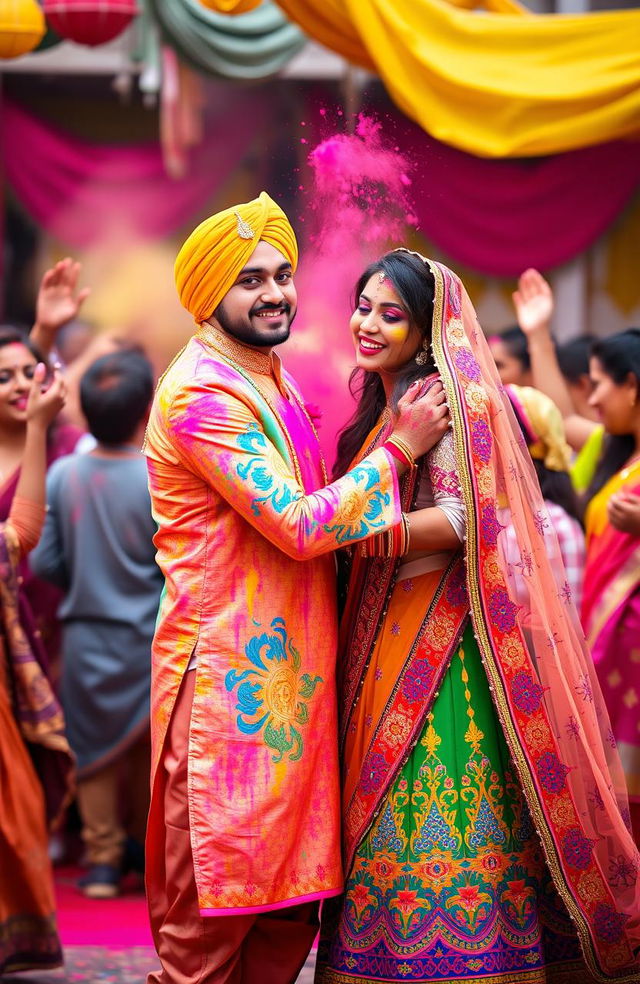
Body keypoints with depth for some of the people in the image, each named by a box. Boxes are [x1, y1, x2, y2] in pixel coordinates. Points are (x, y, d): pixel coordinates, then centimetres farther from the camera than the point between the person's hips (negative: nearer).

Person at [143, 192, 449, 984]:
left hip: (291, 674, 9)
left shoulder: (276, 385, 17)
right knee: (211, 917, -4)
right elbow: (300, 527, -19)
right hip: (231, 678, -9)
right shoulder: (201, 395, -14)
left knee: (291, 910, 11)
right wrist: (399, 446, -11)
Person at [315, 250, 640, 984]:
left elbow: (461, 521, -17)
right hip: (383, 641, 9)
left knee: (437, 832, -10)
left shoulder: (445, 396, -8)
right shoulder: (380, 407, 19)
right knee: (387, 817, 6)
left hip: (439, 640, -9)